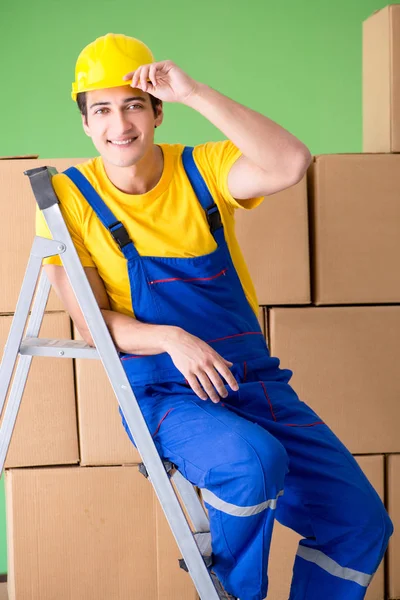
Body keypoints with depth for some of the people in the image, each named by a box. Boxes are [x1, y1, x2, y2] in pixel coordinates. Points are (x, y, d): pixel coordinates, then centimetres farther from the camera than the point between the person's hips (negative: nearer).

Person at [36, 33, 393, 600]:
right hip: (165, 395, -3)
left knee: (360, 521, -3)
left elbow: (291, 164, -19)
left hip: (254, 380, 3)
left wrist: (194, 93, -22)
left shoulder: (202, 169, 0)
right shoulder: (70, 198, -3)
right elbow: (91, 321, -5)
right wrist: (171, 339, -23)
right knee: (253, 460, -34)